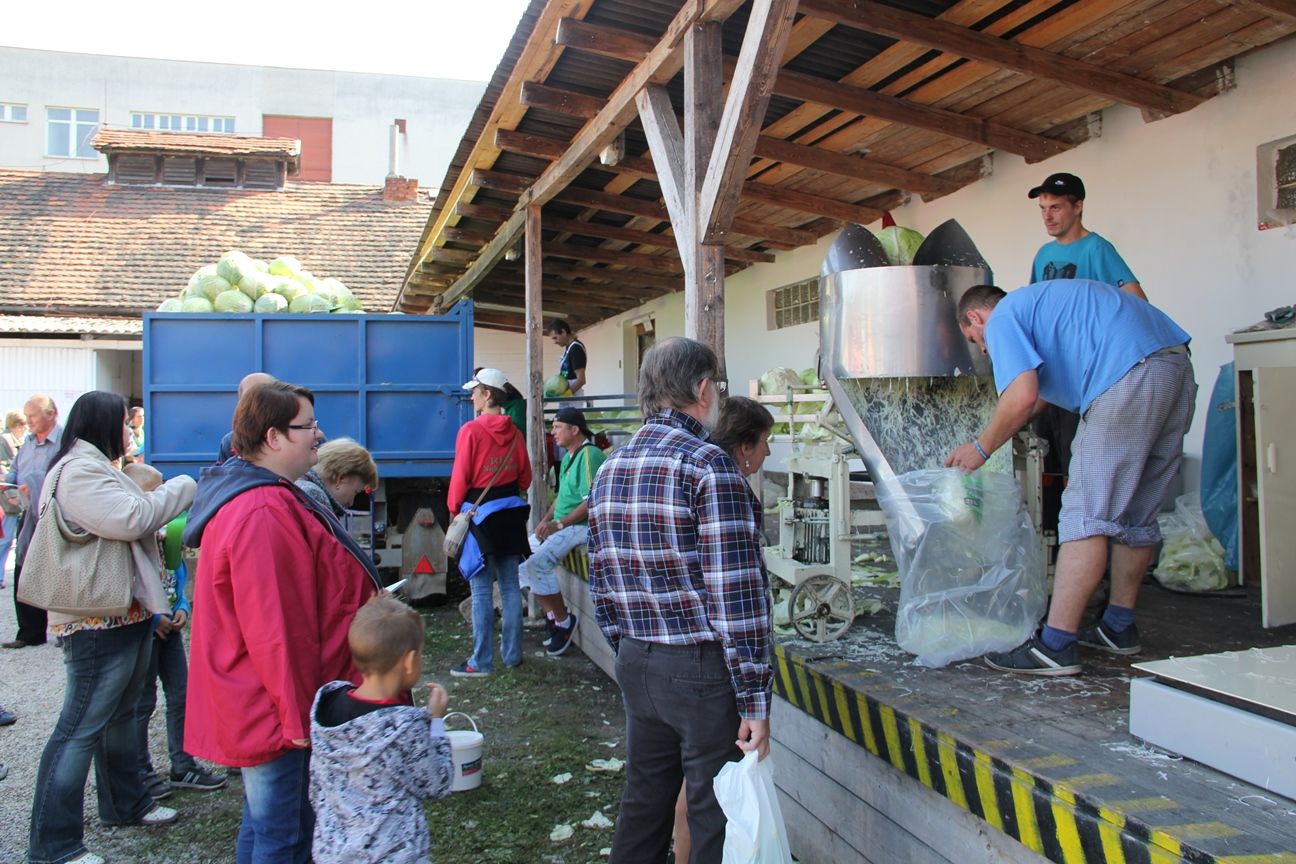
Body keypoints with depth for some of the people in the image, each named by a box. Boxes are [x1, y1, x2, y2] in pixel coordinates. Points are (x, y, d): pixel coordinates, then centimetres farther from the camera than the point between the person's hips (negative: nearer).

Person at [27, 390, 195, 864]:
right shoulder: (79, 471, -17)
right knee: (80, 728, -5)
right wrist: (183, 486, -15)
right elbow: (130, 519, -26)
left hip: (124, 614, 11)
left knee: (119, 714, 22)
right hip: (97, 622, -11)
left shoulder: (95, 468, 19)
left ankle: (125, 803, 38)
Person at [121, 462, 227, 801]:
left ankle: (183, 766, 23)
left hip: (170, 624, 7)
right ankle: (141, 773, 20)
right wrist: (153, 618, -19)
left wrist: (182, 607, 1)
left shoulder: (164, 529, 6)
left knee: (181, 695, 12)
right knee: (143, 703, 6)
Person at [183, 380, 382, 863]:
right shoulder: (264, 514, -25)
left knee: (267, 824, 22)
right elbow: (274, 627, -26)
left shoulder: (257, 499, 11)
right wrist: (296, 713, -18)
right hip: (272, 708, -11)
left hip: (260, 705, 11)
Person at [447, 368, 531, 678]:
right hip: (510, 514, 6)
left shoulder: (471, 431, -12)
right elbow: (525, 477, 9)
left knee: (481, 590, -2)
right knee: (510, 586, 11)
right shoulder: (514, 432, 4)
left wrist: (454, 508, 4)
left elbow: (460, 477, -10)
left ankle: (481, 662, 3)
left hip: (479, 513, -5)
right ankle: (512, 654, 19)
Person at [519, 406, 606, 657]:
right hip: (561, 526, 11)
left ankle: (563, 620, -6)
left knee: (537, 564, -25)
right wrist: (546, 519, 4)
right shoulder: (568, 456, 16)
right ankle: (552, 613, 13)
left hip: (582, 526, -11)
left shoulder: (589, 455, -16)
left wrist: (557, 524, -20)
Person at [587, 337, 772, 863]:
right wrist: (754, 701, -14)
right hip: (702, 669, -7)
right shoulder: (708, 466, -16)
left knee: (643, 801, 20)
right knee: (714, 817, 7)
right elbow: (735, 593, -19)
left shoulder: (609, 469, 7)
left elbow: (601, 585, 12)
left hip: (636, 664, 7)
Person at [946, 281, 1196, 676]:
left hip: (1132, 376, -10)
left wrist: (981, 447, 1)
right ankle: (1119, 627, 27)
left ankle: (1055, 647, -11)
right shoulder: (1040, 300, 33)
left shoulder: (1003, 317, 5)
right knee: (1136, 514, 16)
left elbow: (1023, 396, -11)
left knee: (1087, 513, -10)